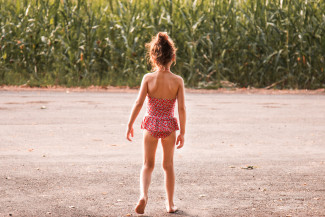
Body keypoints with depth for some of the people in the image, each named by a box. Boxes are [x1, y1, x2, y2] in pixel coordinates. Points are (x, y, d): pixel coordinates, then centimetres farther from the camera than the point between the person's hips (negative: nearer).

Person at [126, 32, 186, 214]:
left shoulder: (148, 78, -10)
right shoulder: (178, 81, -8)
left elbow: (139, 103, -12)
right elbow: (182, 108, -9)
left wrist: (130, 125, -2)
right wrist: (182, 132, -1)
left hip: (151, 125, -1)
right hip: (169, 126, 1)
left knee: (148, 165, 11)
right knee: (169, 165, 17)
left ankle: (144, 194, -14)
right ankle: (170, 203, 24)